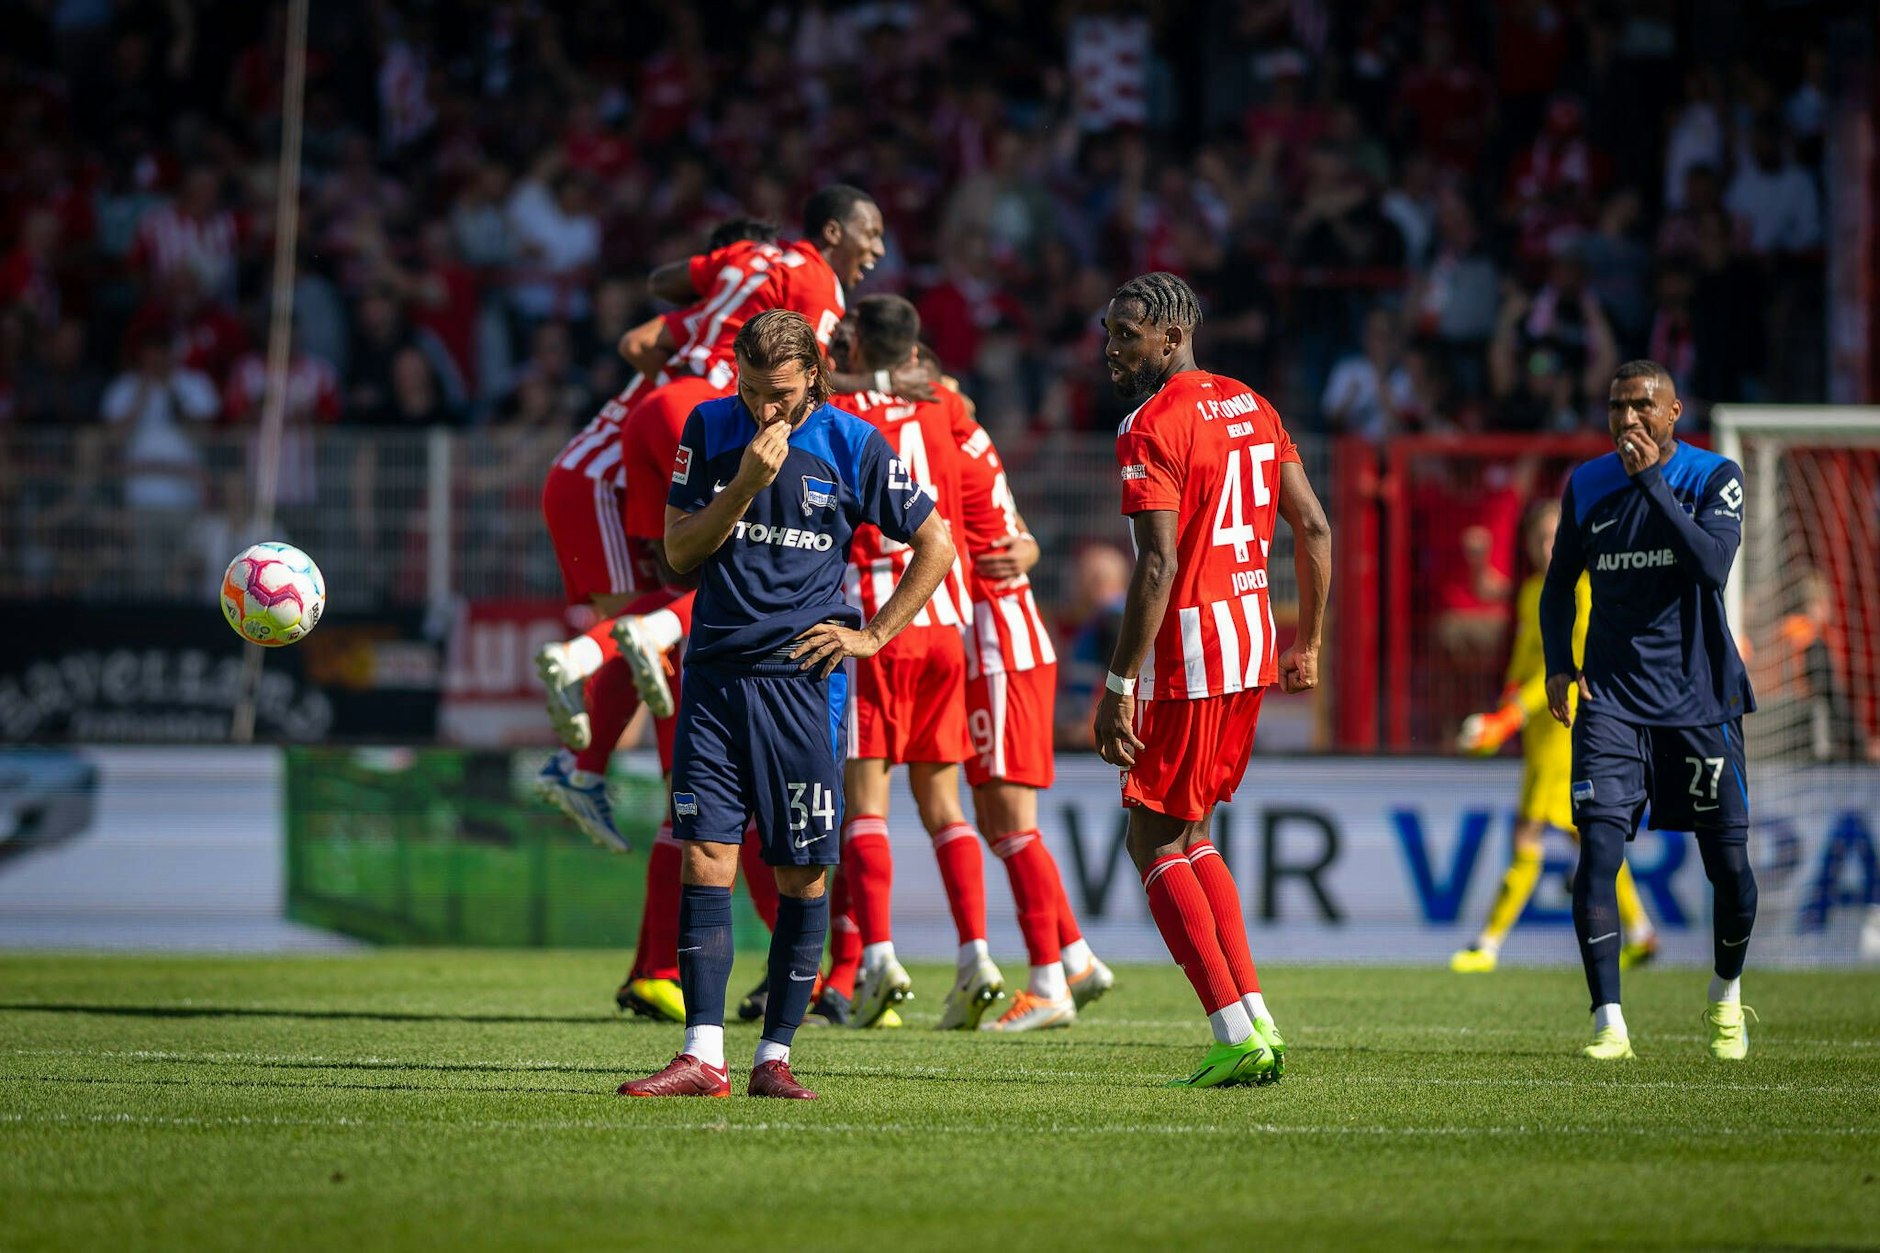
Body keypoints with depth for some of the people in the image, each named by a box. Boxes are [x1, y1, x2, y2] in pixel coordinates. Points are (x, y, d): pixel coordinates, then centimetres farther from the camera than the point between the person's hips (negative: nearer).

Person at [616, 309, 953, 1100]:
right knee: (705, 856, -7)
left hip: (803, 678, -2)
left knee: (802, 872, 0)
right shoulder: (709, 429, 5)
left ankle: (775, 1056, 8)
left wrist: (874, 634, 3)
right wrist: (748, 483, -12)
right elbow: (679, 550, 1)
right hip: (716, 671, 2)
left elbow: (935, 545, 8)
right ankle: (703, 1058, -8)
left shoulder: (853, 446, -1)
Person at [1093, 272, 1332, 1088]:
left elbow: (1158, 565, -20)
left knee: (1155, 843, 0)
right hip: (1253, 644, 8)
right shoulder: (1251, 408, 13)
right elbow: (1314, 527, 15)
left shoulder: (1153, 426, -13)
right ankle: (1257, 1021, 12)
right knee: (1189, 835, 18)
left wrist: (1119, 686, -19)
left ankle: (1237, 1033, -6)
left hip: (1187, 653, -8)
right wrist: (1308, 645, 22)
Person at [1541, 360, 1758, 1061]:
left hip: (1700, 696, -1)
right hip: (1613, 698, 1)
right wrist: (1558, 665, 3)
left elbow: (1712, 564, -21)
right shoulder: (1587, 486, 5)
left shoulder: (1714, 477, -4)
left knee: (1730, 865, 3)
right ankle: (1609, 1023, -14)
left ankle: (1727, 999, 29)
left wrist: (1651, 478, -21)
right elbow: (1560, 583, 17)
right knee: (1598, 852, -15)